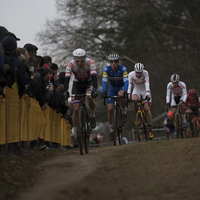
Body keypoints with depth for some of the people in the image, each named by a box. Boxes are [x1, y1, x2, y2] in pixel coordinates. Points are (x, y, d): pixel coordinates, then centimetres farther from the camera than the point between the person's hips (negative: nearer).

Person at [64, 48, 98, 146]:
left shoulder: (90, 62, -29)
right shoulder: (70, 64, -26)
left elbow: (94, 77, -37)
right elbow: (66, 78, -31)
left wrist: (94, 89, -52)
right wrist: (66, 91, -46)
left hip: (88, 83, -1)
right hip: (77, 84, 1)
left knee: (90, 97, -36)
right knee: (76, 109, -11)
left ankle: (92, 116, -7)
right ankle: (75, 135, -3)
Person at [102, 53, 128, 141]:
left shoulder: (123, 69, -27)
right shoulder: (107, 69, -23)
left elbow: (126, 80, -36)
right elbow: (104, 81, -33)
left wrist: (125, 91, -53)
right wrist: (104, 91, -49)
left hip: (122, 87, -2)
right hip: (112, 87, 2)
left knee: (121, 94, -39)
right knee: (110, 109, -9)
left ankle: (124, 112, -13)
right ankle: (111, 129, 5)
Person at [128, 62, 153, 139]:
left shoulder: (145, 73, -24)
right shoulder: (131, 74, -21)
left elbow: (147, 84, -33)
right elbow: (129, 85, -26)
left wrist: (147, 94, -46)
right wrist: (128, 95, -39)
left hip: (145, 91, -1)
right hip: (136, 91, 1)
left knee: (147, 109, -14)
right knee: (134, 100, -35)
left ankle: (150, 130, -6)